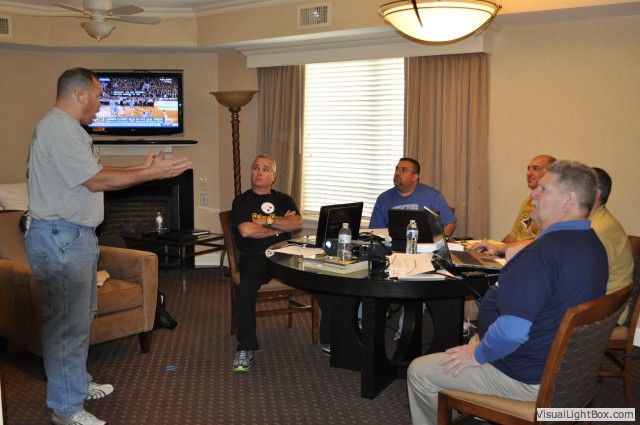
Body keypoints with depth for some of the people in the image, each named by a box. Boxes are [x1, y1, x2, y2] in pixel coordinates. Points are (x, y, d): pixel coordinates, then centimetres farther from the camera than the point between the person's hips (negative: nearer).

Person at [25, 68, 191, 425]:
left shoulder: (67, 128, 17)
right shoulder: (60, 130, -18)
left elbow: (94, 172, 16)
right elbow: (97, 181, -21)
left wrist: (143, 168, 12)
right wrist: (153, 173, -16)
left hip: (75, 237, 11)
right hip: (60, 238, -11)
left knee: (81, 316, 21)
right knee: (67, 323, -3)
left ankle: (78, 384, 35)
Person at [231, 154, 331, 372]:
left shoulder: (284, 199, 20)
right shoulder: (242, 201, 10)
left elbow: (298, 224, 2)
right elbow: (245, 230, -8)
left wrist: (267, 221, -4)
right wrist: (279, 227, 3)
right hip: (255, 256, -3)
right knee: (246, 286, -37)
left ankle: (329, 340, -6)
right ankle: (245, 349, -22)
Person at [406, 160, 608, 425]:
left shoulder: (546, 250, -31)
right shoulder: (593, 244, 3)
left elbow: (512, 331, -36)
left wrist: (478, 354, -18)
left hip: (528, 380, -10)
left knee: (419, 372, 1)